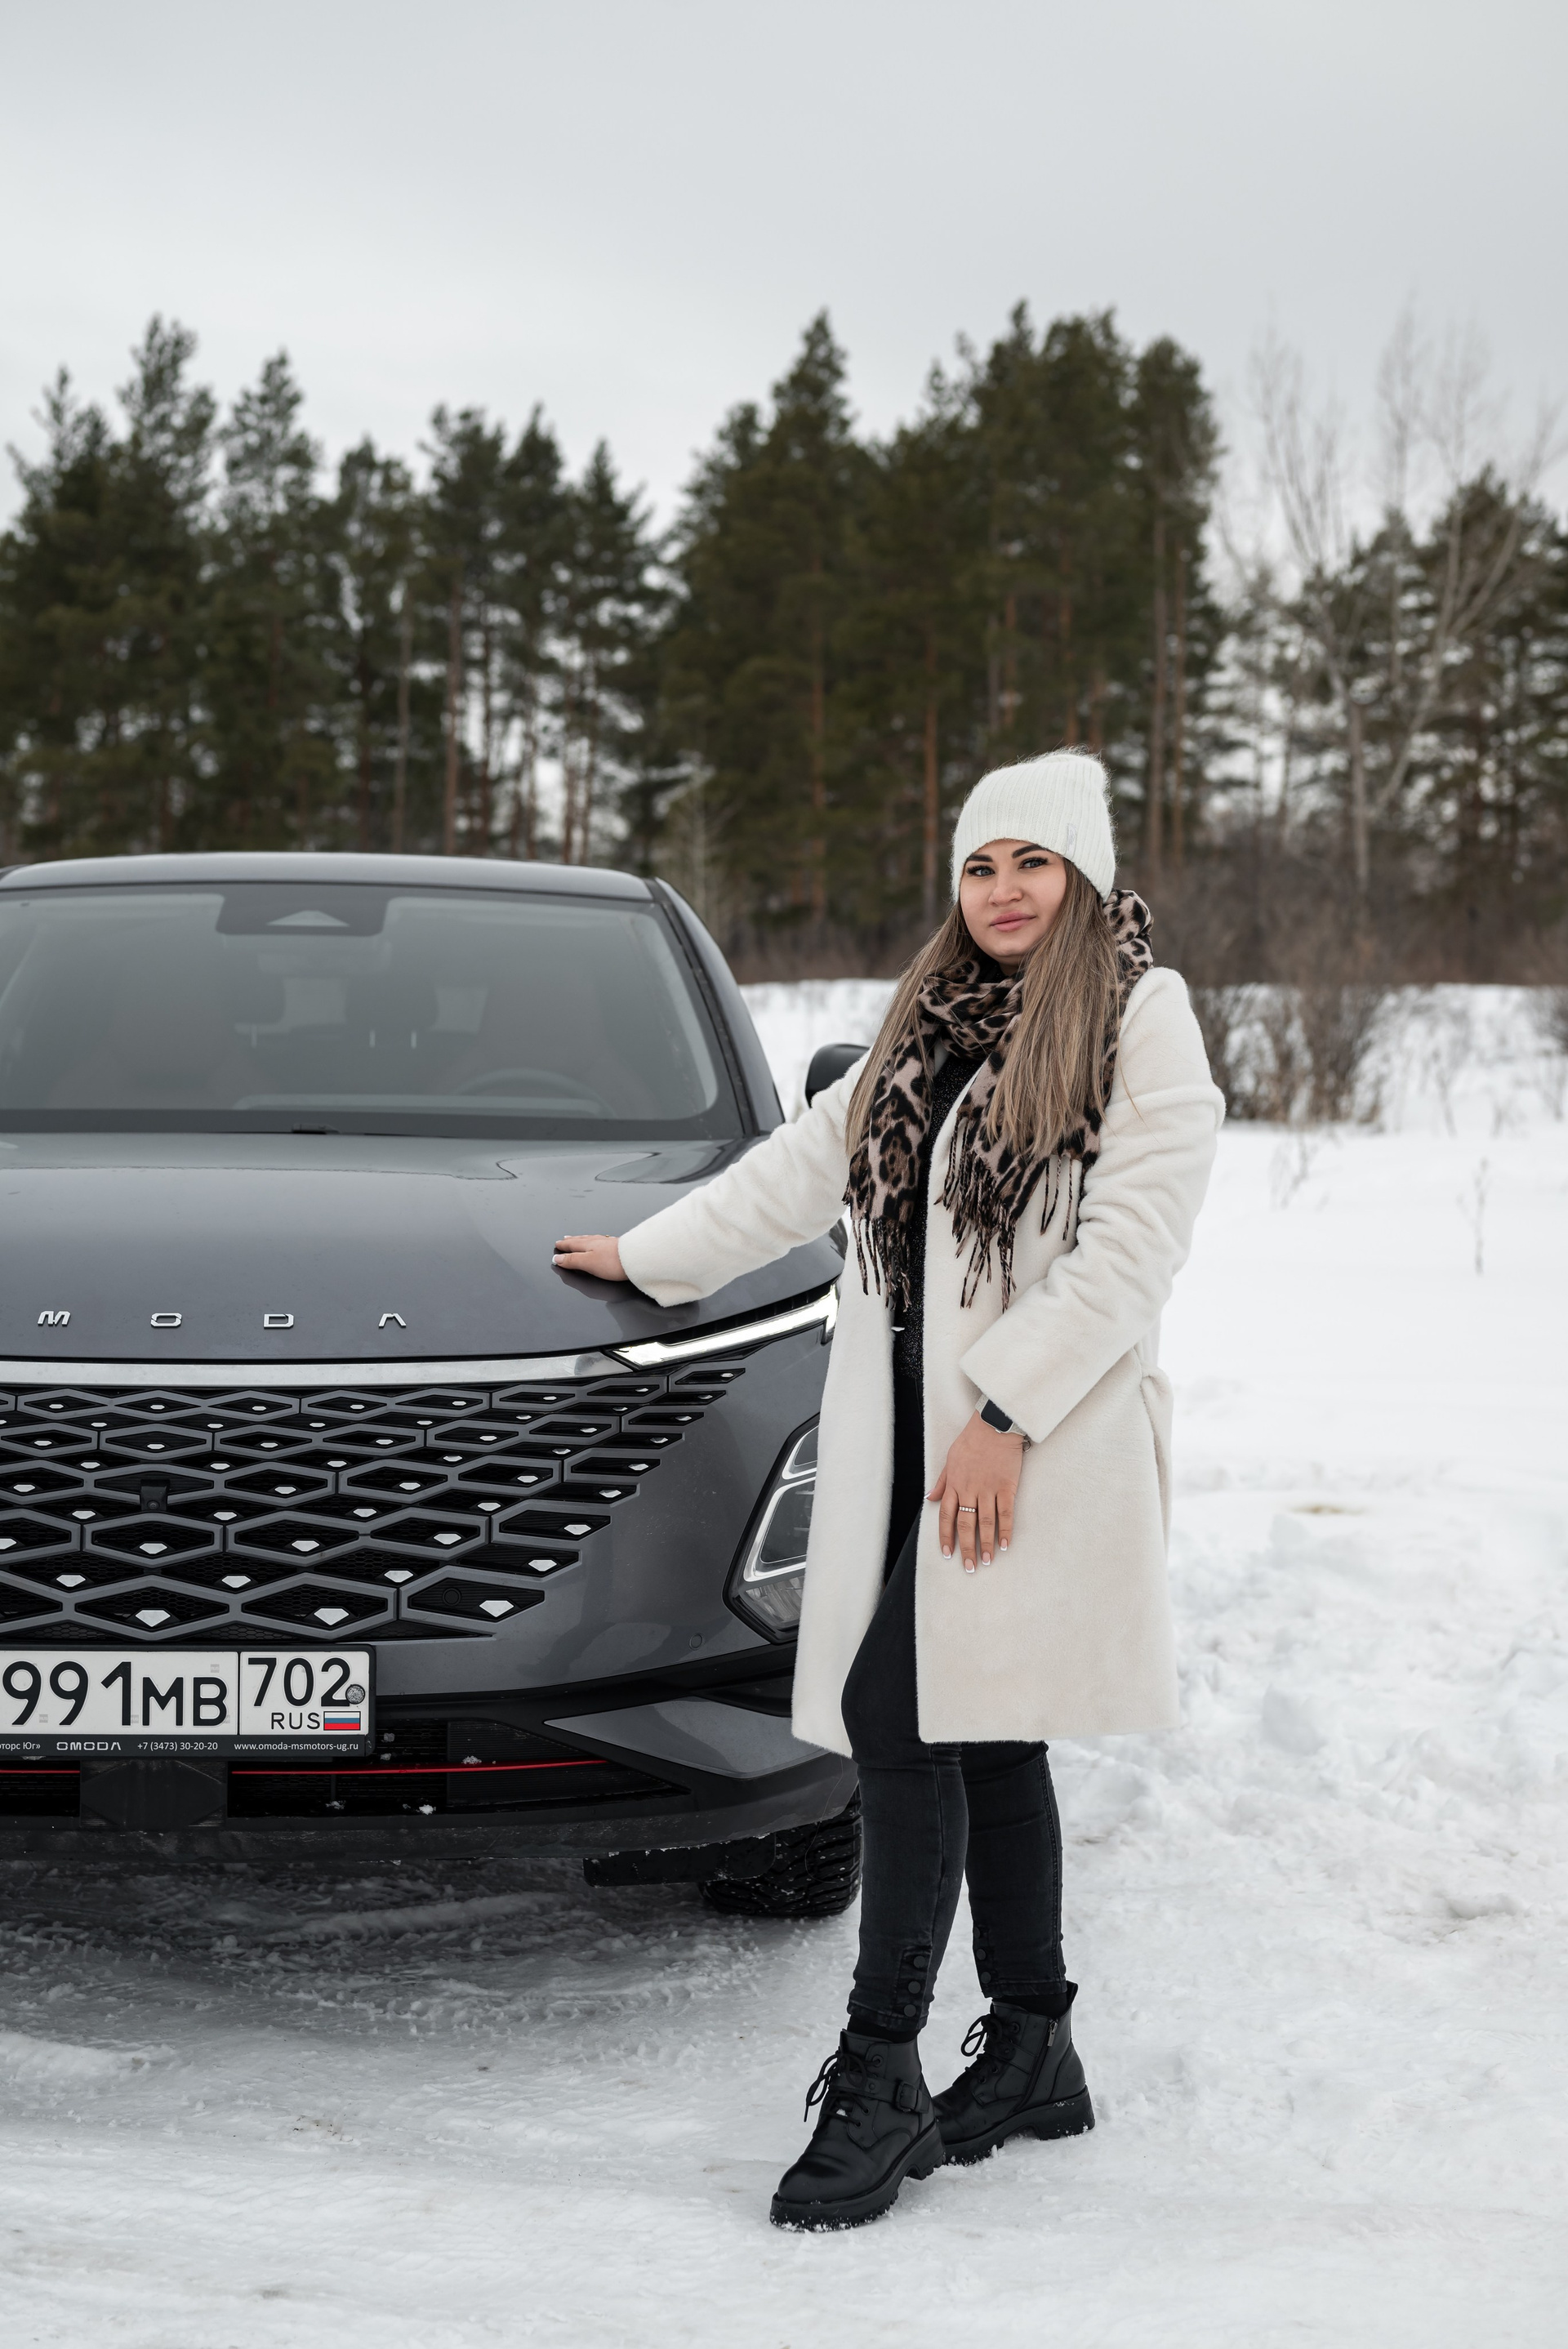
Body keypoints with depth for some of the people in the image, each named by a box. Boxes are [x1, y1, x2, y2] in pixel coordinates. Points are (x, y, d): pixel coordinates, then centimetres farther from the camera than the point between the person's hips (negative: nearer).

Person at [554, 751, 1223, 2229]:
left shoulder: (1142, 1023, -2)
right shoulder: (931, 1032, 21)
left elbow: (1127, 1250, -10)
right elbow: (805, 1168, 31)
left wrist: (1004, 1414, -16)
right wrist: (646, 1257, 35)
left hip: (1035, 1437, -6)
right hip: (905, 1426, 6)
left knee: (903, 1716, -14)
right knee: (979, 1739, 8)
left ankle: (878, 2081, -10)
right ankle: (1033, 2053, 19)